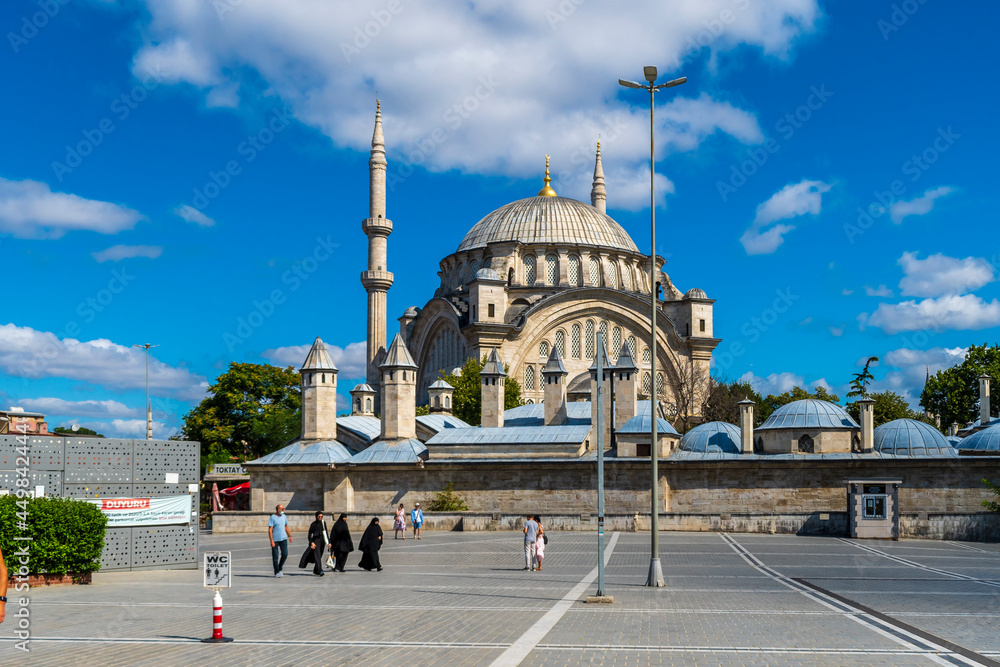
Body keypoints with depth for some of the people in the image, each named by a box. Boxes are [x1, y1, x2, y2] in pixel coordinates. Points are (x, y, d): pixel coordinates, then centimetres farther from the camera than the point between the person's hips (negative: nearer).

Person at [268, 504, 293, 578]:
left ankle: (280, 569, 19)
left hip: (283, 539, 5)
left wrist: (289, 536, 20)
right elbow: (270, 530, -12)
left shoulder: (284, 516, 11)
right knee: (275, 556, -1)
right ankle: (276, 572, 7)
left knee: (285, 554, 0)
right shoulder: (272, 518, -9)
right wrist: (271, 541, -18)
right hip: (275, 540, -5)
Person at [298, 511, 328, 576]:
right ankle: (319, 571, -25)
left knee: (319, 556, 10)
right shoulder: (313, 524, -4)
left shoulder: (323, 523, 10)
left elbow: (326, 533, 17)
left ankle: (315, 571, 22)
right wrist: (311, 543, -16)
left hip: (322, 541, 6)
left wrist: (328, 541, 12)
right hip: (316, 541, -6)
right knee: (317, 556, -16)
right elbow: (310, 534, -6)